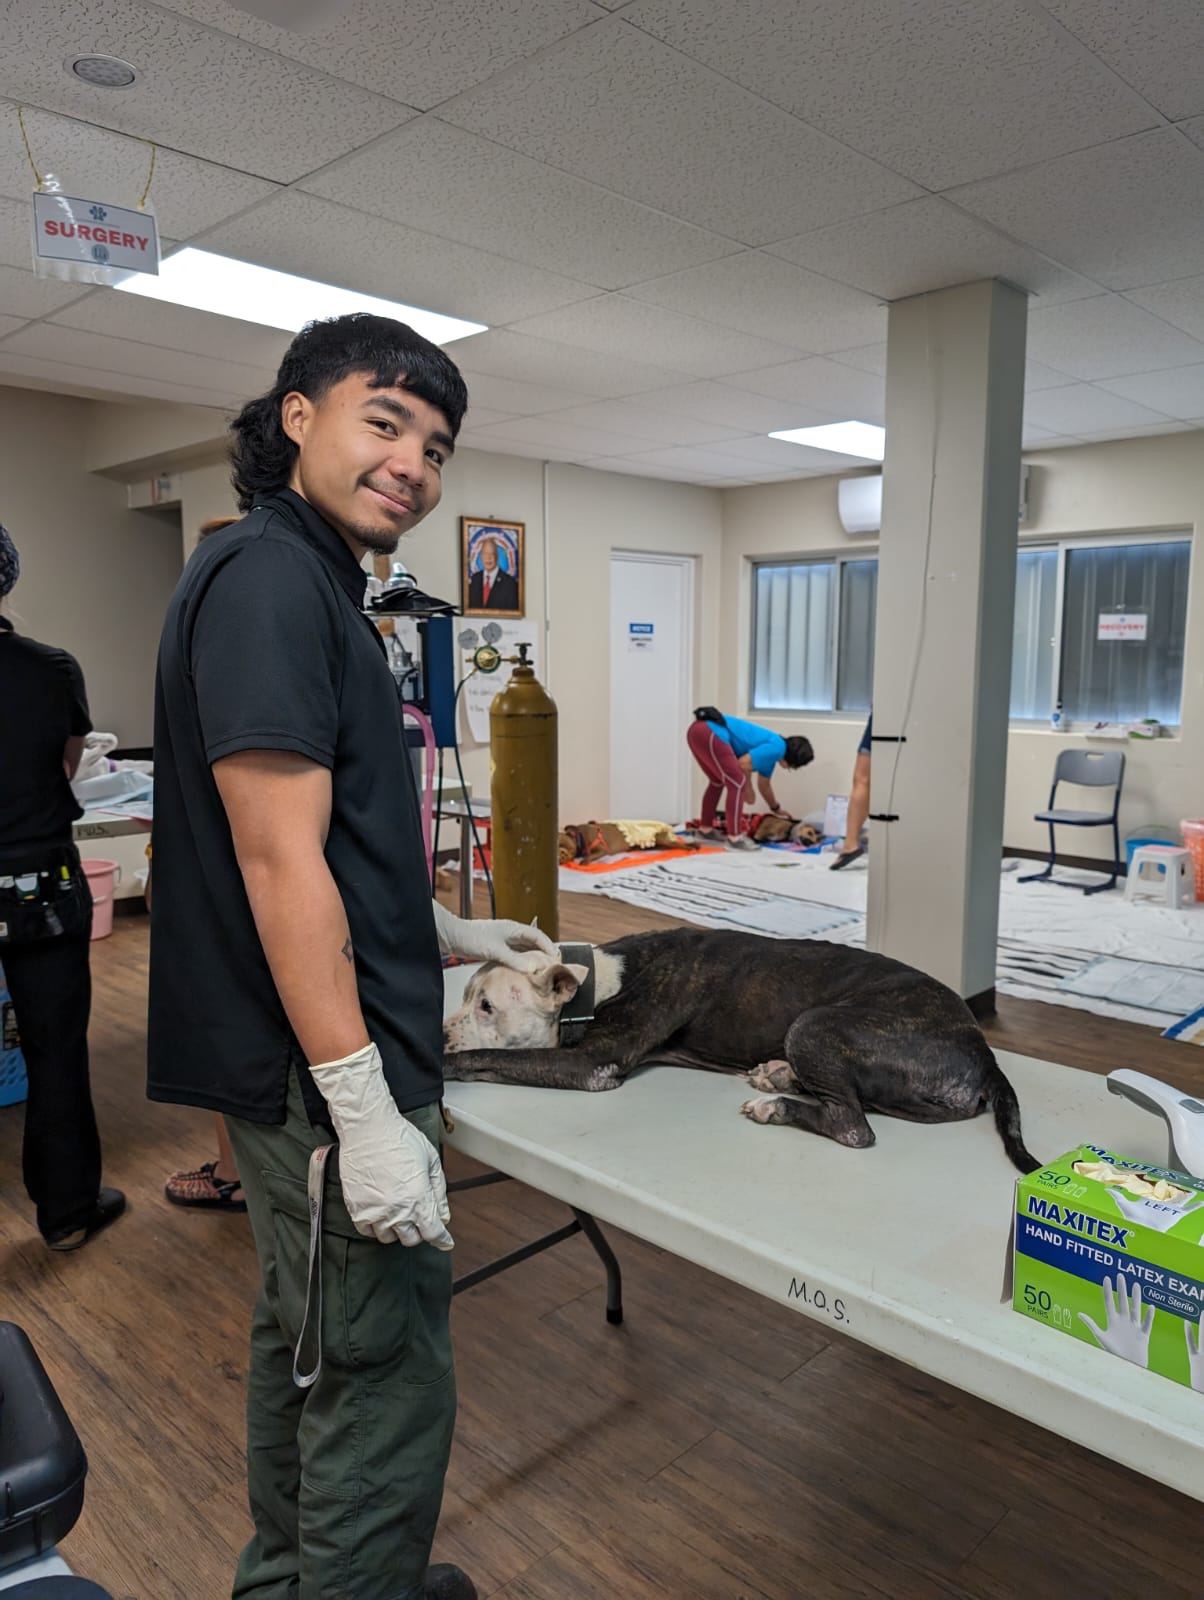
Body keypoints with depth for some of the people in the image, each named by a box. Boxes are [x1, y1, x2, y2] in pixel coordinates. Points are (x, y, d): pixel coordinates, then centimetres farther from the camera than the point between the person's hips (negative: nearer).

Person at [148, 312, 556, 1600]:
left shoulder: (307, 582, 14)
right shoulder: (269, 577, -16)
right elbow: (279, 862, -23)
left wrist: (452, 937, 20)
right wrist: (365, 1114, -23)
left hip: (297, 1064, 11)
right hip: (325, 1071, -11)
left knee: (304, 1338, 24)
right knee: (385, 1384, 4)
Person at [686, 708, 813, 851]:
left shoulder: (770, 751, 28)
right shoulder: (777, 747, -1)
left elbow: (764, 784, 42)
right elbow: (743, 763, -10)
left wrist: (776, 809, 56)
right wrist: (748, 788, 6)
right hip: (710, 734, -10)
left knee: (717, 782, 26)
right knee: (737, 784, -5)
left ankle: (705, 830, 32)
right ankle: (735, 838, -5)